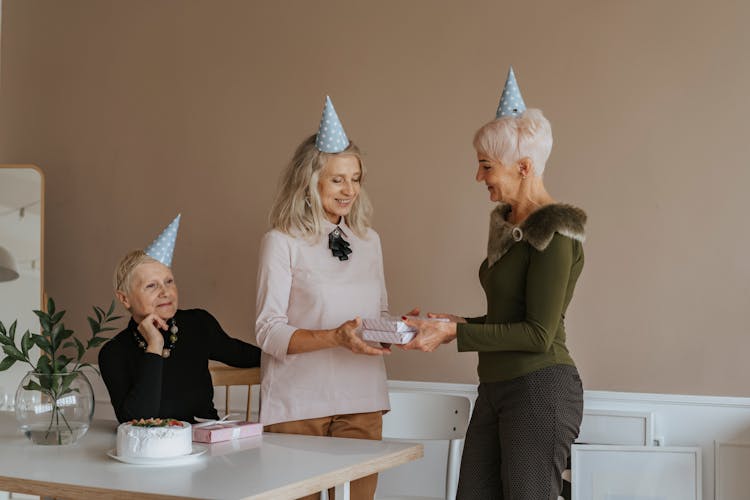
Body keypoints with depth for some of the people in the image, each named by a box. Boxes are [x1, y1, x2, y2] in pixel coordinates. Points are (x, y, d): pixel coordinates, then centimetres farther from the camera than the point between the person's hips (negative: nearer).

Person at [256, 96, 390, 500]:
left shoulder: (368, 240, 12)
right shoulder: (281, 242, -4)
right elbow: (269, 332, -9)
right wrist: (336, 337, -22)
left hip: (361, 400, 5)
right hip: (298, 404, -4)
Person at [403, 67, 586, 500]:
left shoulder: (554, 232, -14)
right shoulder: (507, 224, 13)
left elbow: (539, 334, -18)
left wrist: (456, 333, -18)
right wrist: (460, 324, 8)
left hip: (541, 388, -9)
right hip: (496, 386, 9)